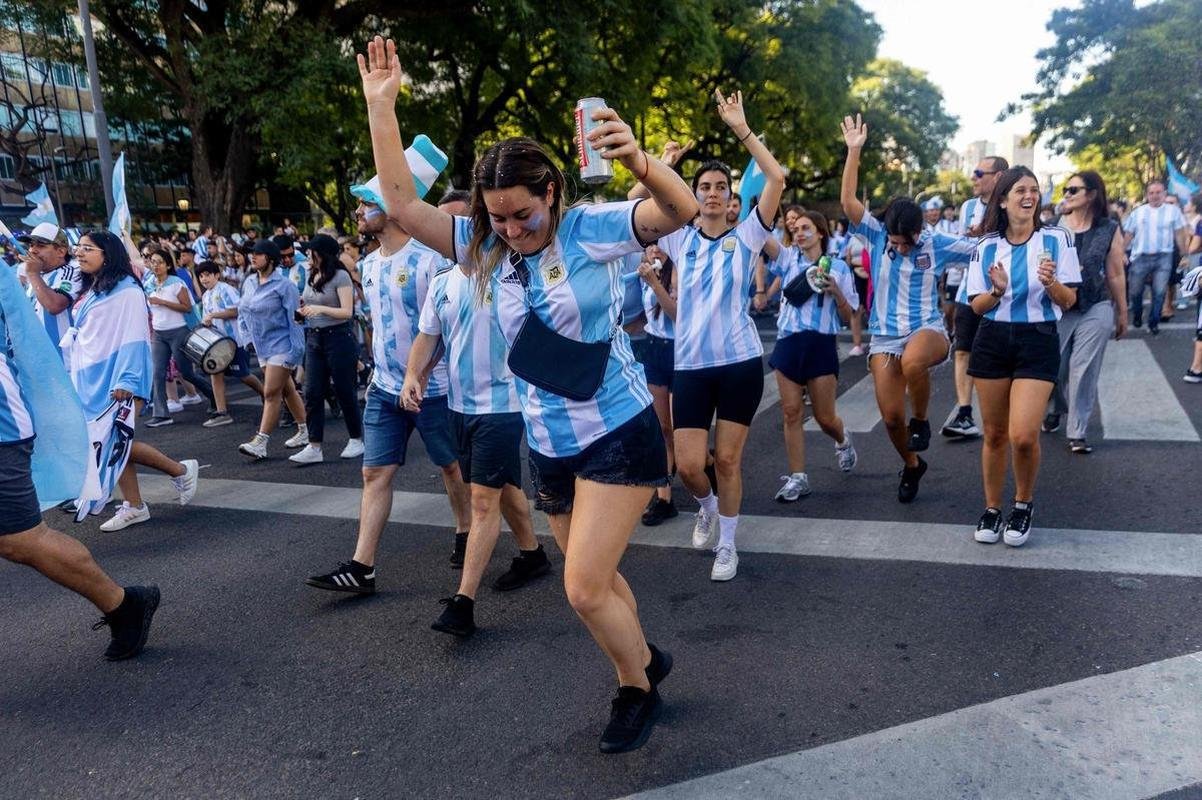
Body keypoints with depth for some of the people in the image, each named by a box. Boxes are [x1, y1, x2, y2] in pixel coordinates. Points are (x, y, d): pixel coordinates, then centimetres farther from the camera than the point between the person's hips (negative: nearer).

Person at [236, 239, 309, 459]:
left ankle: (260, 443, -9)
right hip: (262, 346, 8)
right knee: (287, 390, 15)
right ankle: (304, 432, 27)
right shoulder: (249, 283, 8)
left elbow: (294, 318, -15)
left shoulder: (283, 285, -13)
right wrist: (247, 334, 11)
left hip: (281, 345, -8)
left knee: (271, 393, -9)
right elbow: (242, 310, 21)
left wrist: (296, 350, -18)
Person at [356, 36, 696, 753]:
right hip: (548, 446, 6)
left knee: (585, 588, -7)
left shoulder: (591, 229, -12)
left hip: (620, 434, -6)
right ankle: (643, 668, 43)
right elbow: (402, 202, -5)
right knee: (596, 579, 19)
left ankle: (638, 685, 21)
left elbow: (683, 211, -23)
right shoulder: (486, 249, 0)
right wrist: (382, 105, -12)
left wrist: (638, 161, -43)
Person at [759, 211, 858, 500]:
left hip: (821, 344, -2)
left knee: (824, 417, 4)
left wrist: (836, 292, -12)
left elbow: (848, 316, 4)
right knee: (791, 412, 1)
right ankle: (797, 478, 9)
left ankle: (843, 440, 40)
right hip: (788, 342, 2)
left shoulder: (838, 267, 3)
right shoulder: (789, 258, 8)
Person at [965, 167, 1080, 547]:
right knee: (994, 434, 8)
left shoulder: (1057, 239, -1)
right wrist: (997, 290, -17)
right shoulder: (986, 246, 4)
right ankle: (992, 510, 24)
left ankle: (1024, 504, 14)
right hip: (992, 341, 2)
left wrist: (1051, 282, -20)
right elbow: (977, 305, 4)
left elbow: (1069, 301, 0)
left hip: (1038, 341, -2)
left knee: (1023, 436, -13)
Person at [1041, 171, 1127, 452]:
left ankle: (1077, 432, 8)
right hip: (1057, 308, 1)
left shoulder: (1109, 230, -1)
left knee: (1084, 371, -1)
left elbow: (1115, 275, 4)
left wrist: (1122, 313, 9)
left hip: (1095, 310, -1)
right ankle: (1057, 409, 38)